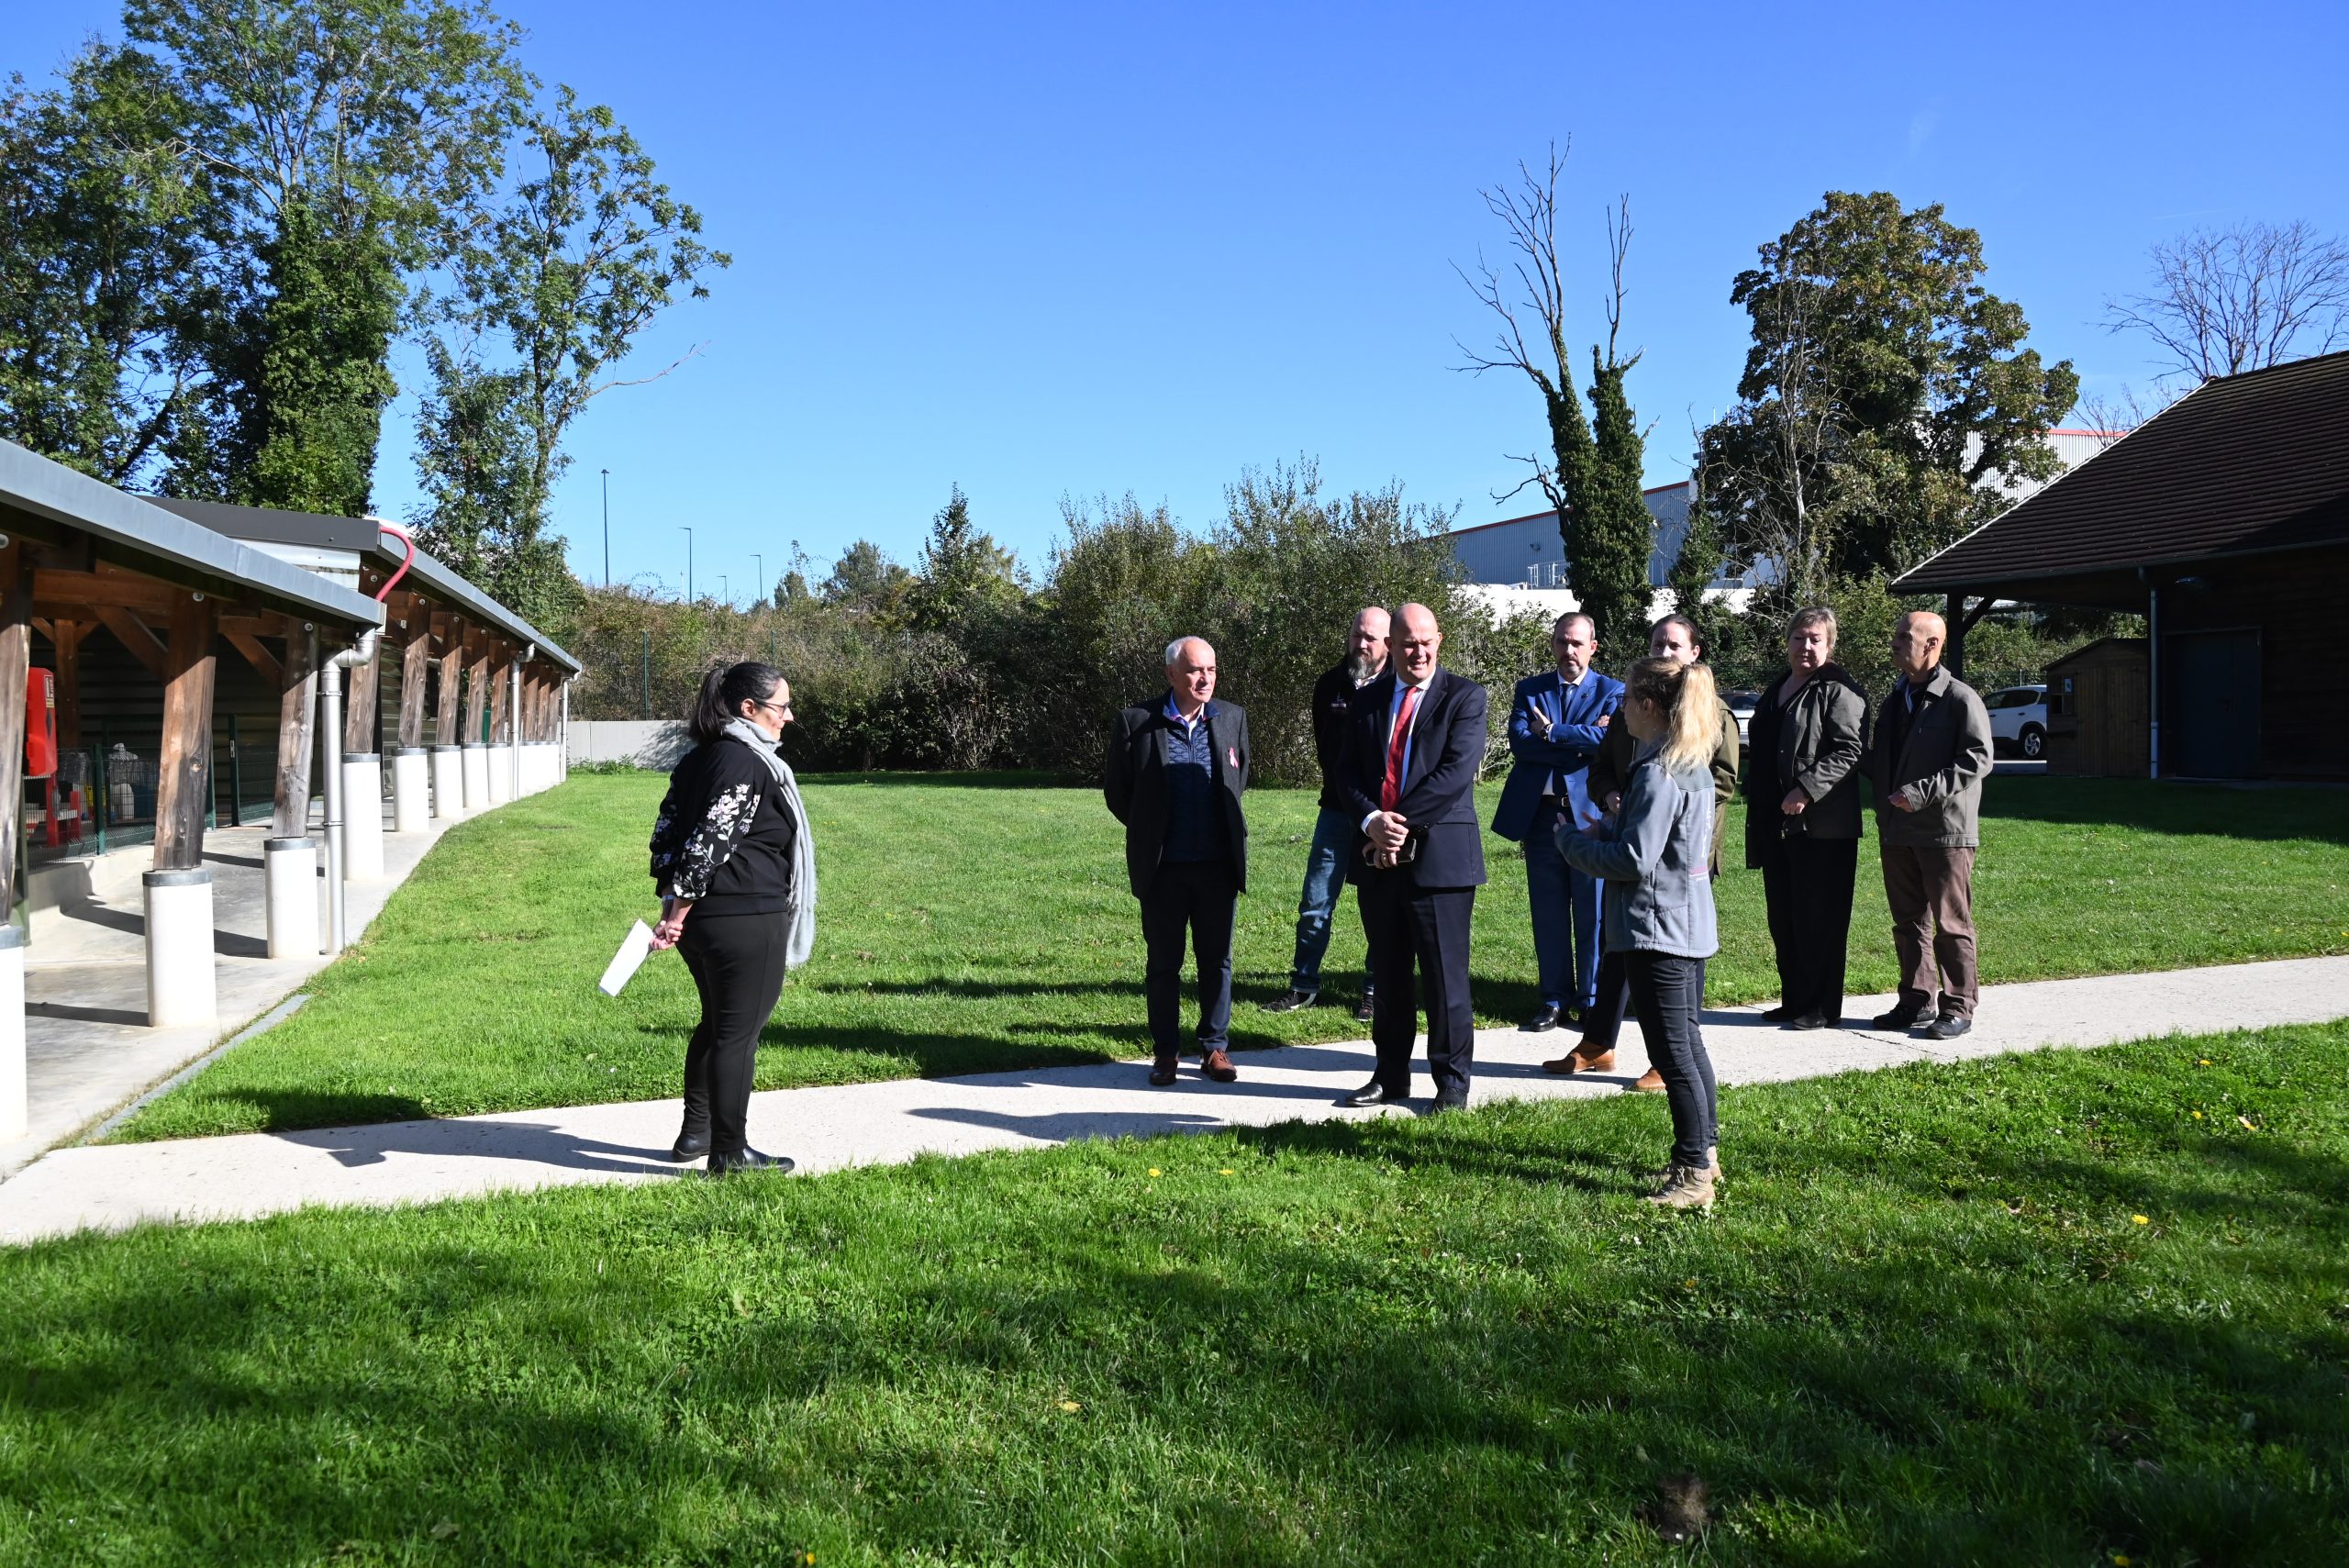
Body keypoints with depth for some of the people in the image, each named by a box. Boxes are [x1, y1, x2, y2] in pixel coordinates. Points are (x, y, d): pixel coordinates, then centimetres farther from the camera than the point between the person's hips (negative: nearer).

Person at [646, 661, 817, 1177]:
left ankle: (695, 1132, 32)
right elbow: (710, 842, -22)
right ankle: (729, 1152, 9)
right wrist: (678, 915, -16)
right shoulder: (748, 763, -16)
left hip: (700, 920, 10)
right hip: (745, 921, -10)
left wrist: (673, 909, 15)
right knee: (739, 1032, 0)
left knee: (716, 1023, 22)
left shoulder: (698, 759, 13)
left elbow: (666, 833, 15)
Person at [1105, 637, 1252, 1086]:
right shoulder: (1135, 722, -6)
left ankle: (1215, 1048, 21)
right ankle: (1165, 1052, 19)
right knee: (1163, 963, 8)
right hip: (1163, 868, -2)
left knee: (1217, 960, 9)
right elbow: (1118, 792, 4)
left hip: (1219, 865, 2)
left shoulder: (1232, 718, 4)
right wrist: (1148, 833, 8)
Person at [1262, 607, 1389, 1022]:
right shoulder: (1330, 684, 6)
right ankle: (1304, 986, 17)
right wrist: (1339, 783, 9)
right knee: (1316, 903, 5)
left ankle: (1375, 992, 17)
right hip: (1338, 809, 4)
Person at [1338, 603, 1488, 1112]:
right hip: (1379, 857, 5)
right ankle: (1391, 1076, 23)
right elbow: (1350, 774, 8)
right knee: (1388, 975, 12)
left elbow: (1456, 771, -13)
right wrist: (1372, 821, -11)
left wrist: (1402, 822, -16)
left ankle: (1452, 1082, 13)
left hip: (1440, 855, -4)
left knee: (1445, 975, 1)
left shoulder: (1464, 696, -1)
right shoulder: (1368, 699, 13)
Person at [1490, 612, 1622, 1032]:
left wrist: (1550, 733, -11)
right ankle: (1555, 999, 18)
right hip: (1540, 814, 3)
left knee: (1591, 913, 3)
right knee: (1548, 914, 9)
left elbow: (1607, 740, -16)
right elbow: (1519, 740, -7)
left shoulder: (1612, 691, 2)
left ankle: (1591, 998, 14)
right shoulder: (1529, 690, 10)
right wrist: (1580, 742, -12)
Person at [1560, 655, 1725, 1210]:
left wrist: (1573, 843, -7)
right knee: (1688, 1042, 19)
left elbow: (1634, 861, -21)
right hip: (1691, 923, 10)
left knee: (1673, 1054, -3)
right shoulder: (1694, 768, 10)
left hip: (1657, 930, -10)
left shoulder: (1657, 775, -20)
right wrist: (1610, 827, 9)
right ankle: (1706, 1150, 29)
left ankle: (1693, 1175, 3)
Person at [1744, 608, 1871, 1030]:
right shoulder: (1776, 690, 19)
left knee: (1818, 920, -3)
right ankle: (1793, 1000, 22)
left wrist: (1806, 790, -25)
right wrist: (1757, 810, 20)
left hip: (1822, 826, -9)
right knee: (1782, 919, 12)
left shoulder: (1839, 691, -8)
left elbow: (1849, 751, -18)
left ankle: (1822, 1007, 6)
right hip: (1776, 824, 9)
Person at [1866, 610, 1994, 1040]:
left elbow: (1978, 759, -15)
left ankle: (1957, 1007, 7)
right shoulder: (1896, 699, 17)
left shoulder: (1960, 698, -8)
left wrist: (1923, 791, -21)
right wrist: (1884, 792, 6)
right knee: (1908, 923, 12)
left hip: (1945, 830, -8)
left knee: (1951, 924, -1)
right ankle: (1917, 1001, 20)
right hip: (1897, 831, 8)